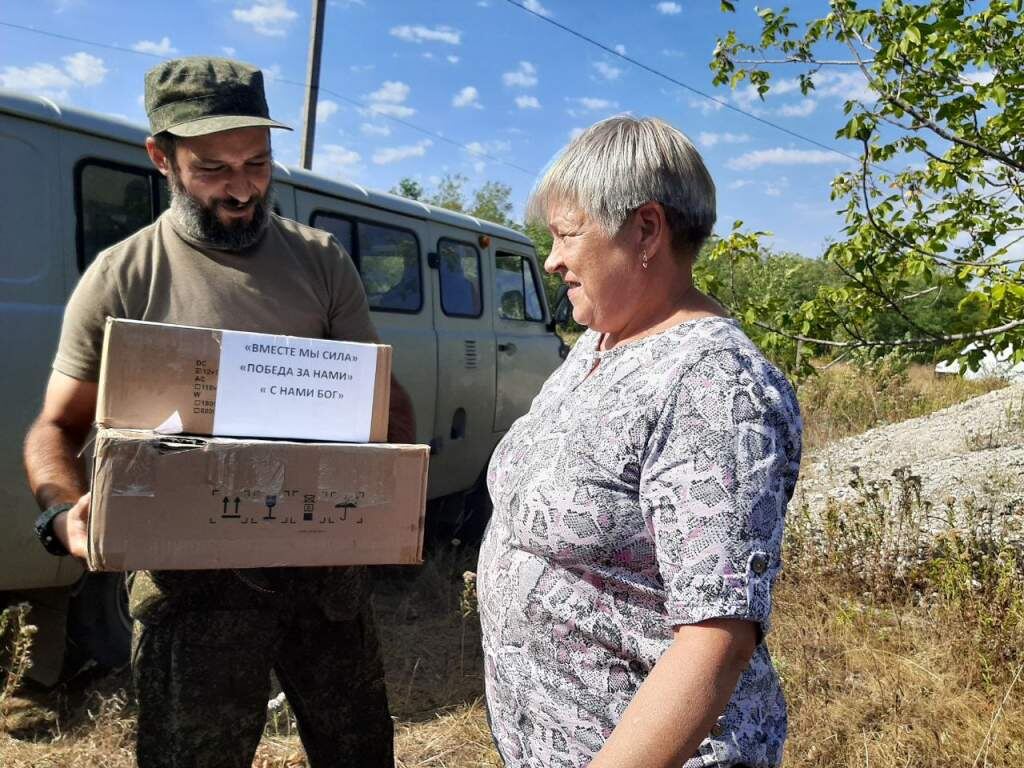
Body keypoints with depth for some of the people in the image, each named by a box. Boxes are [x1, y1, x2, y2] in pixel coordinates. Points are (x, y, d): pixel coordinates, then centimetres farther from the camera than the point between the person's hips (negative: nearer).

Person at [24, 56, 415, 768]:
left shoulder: (321, 260, 3)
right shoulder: (120, 279, -5)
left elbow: (383, 393, 7)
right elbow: (57, 426, 1)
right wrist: (65, 511, -21)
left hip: (326, 559, 3)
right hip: (195, 578, -2)